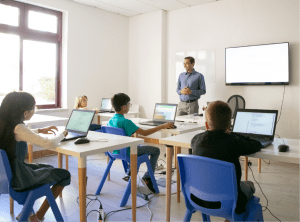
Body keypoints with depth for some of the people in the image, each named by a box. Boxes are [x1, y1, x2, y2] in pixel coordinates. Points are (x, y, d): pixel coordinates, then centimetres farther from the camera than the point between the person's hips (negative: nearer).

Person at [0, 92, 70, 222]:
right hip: (18, 179, -9)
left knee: (49, 168, 29)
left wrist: (40, 130, 13)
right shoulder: (18, 128, -26)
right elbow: (50, 144, -30)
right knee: (65, 175, 4)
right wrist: (60, 135, -9)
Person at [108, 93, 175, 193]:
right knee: (156, 150, 2)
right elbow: (144, 133, -28)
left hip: (116, 150, 8)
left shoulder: (111, 120, -1)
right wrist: (162, 126, -22)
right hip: (126, 152, -8)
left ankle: (130, 173, 34)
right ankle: (147, 177, 1)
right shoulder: (126, 122, -26)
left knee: (140, 145, 35)